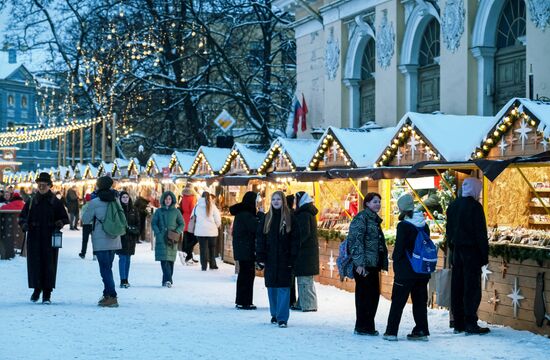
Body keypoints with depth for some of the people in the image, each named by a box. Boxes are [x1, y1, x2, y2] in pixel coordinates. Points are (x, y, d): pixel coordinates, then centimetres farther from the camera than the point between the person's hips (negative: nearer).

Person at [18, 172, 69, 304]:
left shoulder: (56, 202, 3)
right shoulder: (32, 202, 8)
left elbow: (65, 218, 8)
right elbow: (22, 216, 14)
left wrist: (59, 224, -12)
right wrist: (24, 224, -6)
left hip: (50, 239, -2)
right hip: (34, 238, 2)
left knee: (49, 264, -2)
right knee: (34, 263, -1)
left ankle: (47, 294, 3)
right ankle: (37, 288, 15)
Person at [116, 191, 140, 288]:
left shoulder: (133, 210, 11)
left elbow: (138, 223, 13)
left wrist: (136, 232, -1)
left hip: (131, 237, 4)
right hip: (121, 237, -4)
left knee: (128, 258, 9)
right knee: (122, 258, -9)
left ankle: (126, 279, 15)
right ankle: (123, 281, -11)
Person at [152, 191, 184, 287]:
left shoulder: (176, 211, 7)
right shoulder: (159, 211, 7)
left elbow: (181, 224, 9)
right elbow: (153, 223, 6)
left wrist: (176, 232, -8)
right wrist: (158, 233, -9)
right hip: (161, 239, -1)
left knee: (170, 260, 1)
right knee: (164, 259, -14)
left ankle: (166, 280, 9)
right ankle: (168, 280, -21)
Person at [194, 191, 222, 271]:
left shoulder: (197, 206, 0)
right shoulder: (212, 206, -6)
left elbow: (193, 217, 5)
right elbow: (218, 219, -4)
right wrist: (217, 225, 15)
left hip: (200, 231, 1)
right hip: (211, 231, -1)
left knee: (203, 247, 5)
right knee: (212, 247, 14)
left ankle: (204, 266, 1)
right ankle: (212, 265, 17)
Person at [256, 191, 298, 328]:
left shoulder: (289, 218, -2)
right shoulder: (266, 218, 7)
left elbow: (294, 239, -4)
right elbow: (260, 238, 6)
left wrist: (292, 259, -10)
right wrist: (260, 258, -2)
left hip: (284, 259, -3)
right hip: (270, 259, 3)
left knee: (283, 288, -5)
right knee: (272, 287, 9)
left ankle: (282, 317, -4)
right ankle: (274, 314, 22)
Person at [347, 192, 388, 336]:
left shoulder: (375, 219, 19)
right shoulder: (361, 217, -9)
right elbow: (355, 240, -16)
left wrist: (383, 263, 21)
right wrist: (359, 263, -21)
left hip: (373, 264, 9)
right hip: (364, 265, -9)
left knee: (373, 295, 10)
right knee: (364, 295, -4)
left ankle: (368, 326, 18)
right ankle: (362, 327, 3)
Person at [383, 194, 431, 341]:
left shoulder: (403, 225, -14)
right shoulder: (424, 225, 6)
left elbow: (399, 248, -14)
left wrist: (395, 259, 3)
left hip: (406, 270, -6)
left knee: (398, 301, 1)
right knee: (420, 300, 12)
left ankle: (391, 332, 3)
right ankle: (421, 331, 12)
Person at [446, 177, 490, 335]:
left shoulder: (453, 205, 11)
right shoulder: (474, 206, -12)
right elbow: (481, 233, -13)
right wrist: (485, 255, -8)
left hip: (457, 251, 7)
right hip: (472, 251, -7)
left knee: (457, 287, 8)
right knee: (472, 287, -5)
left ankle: (458, 324, 13)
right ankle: (470, 324, -6)